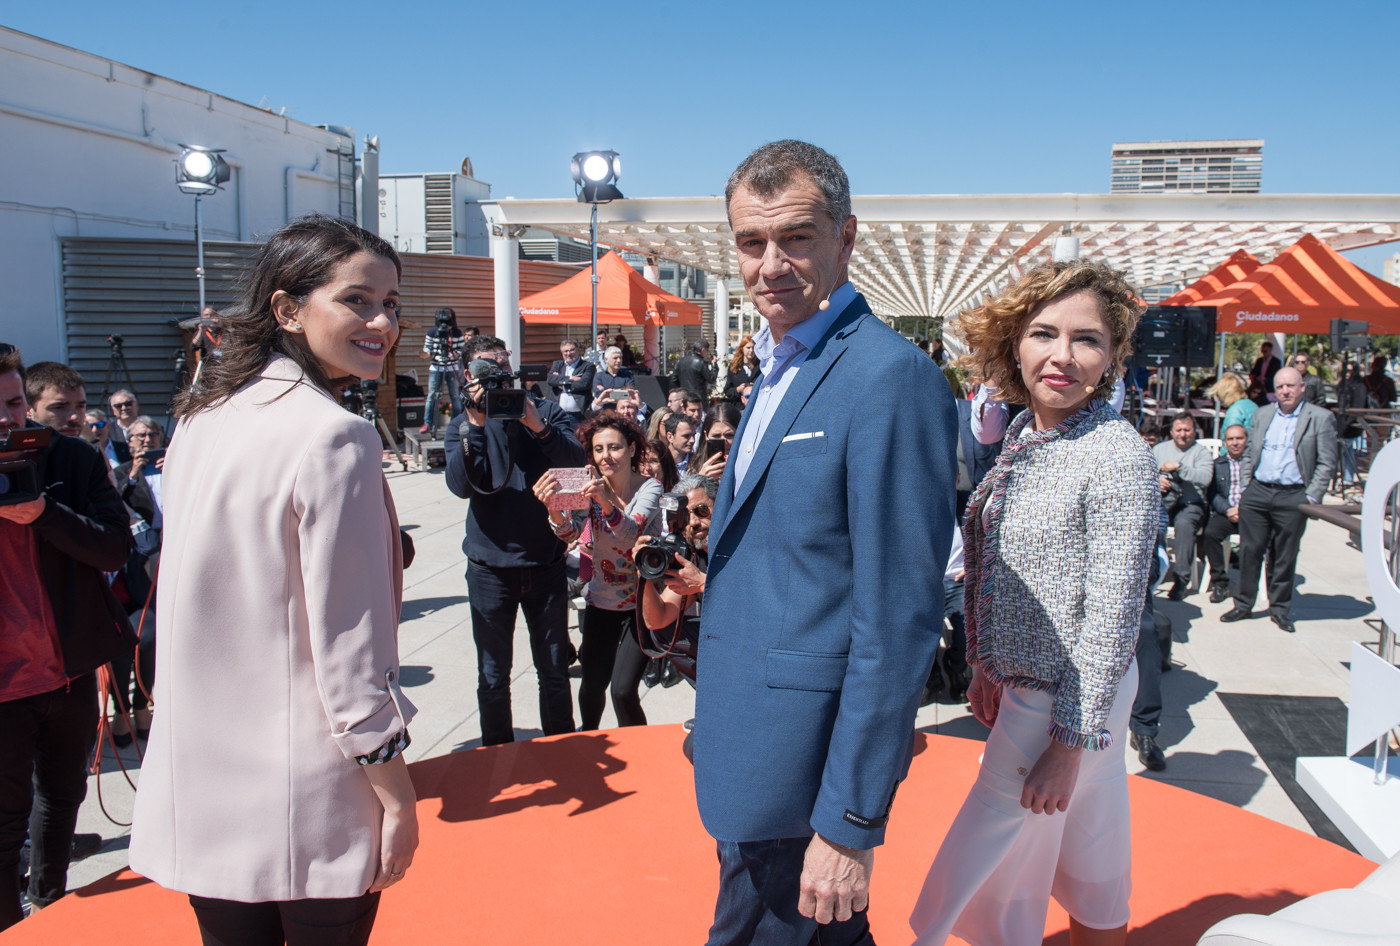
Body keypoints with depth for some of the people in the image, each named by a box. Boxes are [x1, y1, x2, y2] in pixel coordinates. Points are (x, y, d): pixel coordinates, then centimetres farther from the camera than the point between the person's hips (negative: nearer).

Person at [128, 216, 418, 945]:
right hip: (308, 796, -7)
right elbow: (348, 643, -19)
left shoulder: (202, 418, 5)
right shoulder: (333, 436, -18)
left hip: (202, 778, 7)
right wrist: (398, 796, -10)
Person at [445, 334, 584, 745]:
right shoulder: (462, 426, 1)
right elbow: (461, 486, -14)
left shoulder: (546, 411, 2)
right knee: (493, 675, 10)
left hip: (546, 561, 1)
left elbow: (577, 460, -12)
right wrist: (475, 426, -23)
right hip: (491, 568, 0)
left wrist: (538, 426, -26)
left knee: (554, 669, 13)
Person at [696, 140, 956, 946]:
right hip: (755, 747, 9)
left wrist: (850, 822, -21)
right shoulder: (783, 367, 11)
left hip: (806, 763, -9)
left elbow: (899, 616, -22)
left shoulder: (889, 376, -20)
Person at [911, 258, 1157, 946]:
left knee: (986, 865, 5)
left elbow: (1111, 616, -20)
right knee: (1090, 863, 22)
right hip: (1023, 685, 7)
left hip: (1070, 702, -7)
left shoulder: (1118, 456, -21)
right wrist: (987, 666, 14)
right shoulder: (1024, 437, 3)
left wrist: (1070, 743, -18)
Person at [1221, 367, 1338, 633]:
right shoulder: (1262, 415, 13)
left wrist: (1313, 496, -8)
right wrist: (1245, 487, 9)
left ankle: (1280, 608, 18)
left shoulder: (1321, 418, 0)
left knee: (1285, 557, 5)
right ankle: (1243, 604, 16)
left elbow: (1326, 463, -1)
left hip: (1293, 497, -3)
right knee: (1249, 551, 5)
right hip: (1256, 493, 3)